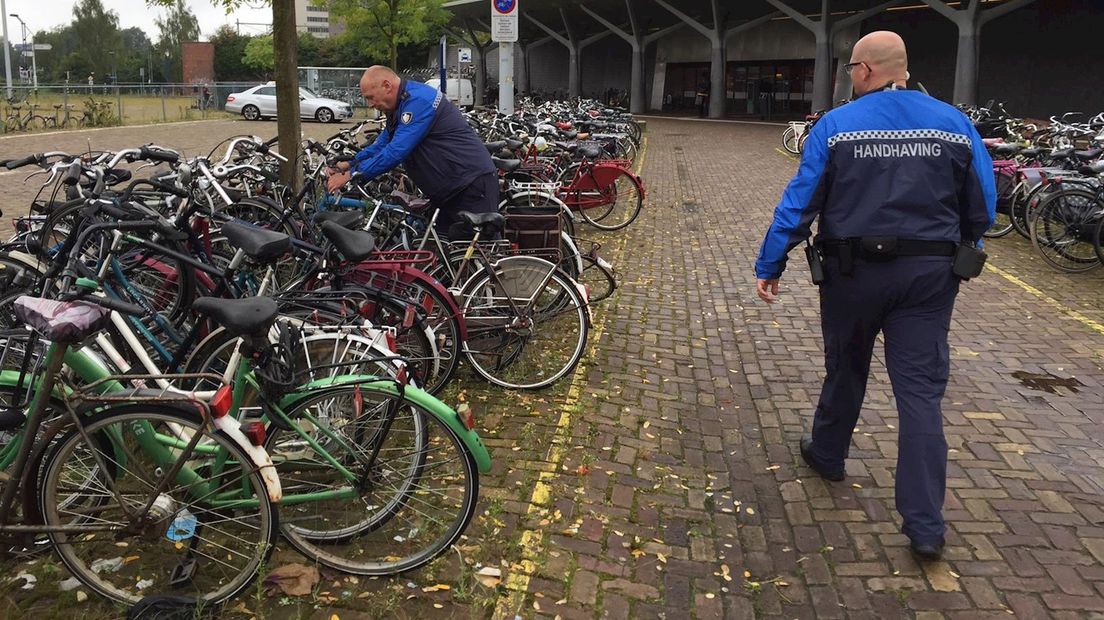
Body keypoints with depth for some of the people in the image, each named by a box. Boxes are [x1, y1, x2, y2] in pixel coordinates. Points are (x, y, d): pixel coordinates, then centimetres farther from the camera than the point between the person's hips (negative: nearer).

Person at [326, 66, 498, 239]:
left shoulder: (418, 101, -21)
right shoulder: (402, 104, 12)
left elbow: (396, 151, -27)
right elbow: (382, 144, 15)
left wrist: (352, 174, -22)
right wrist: (350, 164, 1)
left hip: (474, 184, -10)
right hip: (449, 191, 10)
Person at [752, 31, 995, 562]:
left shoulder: (836, 125, -5)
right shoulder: (954, 123, 3)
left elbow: (798, 202, -7)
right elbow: (982, 206, 5)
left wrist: (768, 266, -1)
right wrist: (956, 254, 22)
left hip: (855, 270, -1)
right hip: (929, 274, 1)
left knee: (845, 369, 21)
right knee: (921, 389, 2)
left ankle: (827, 455, 42)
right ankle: (926, 526, 0)